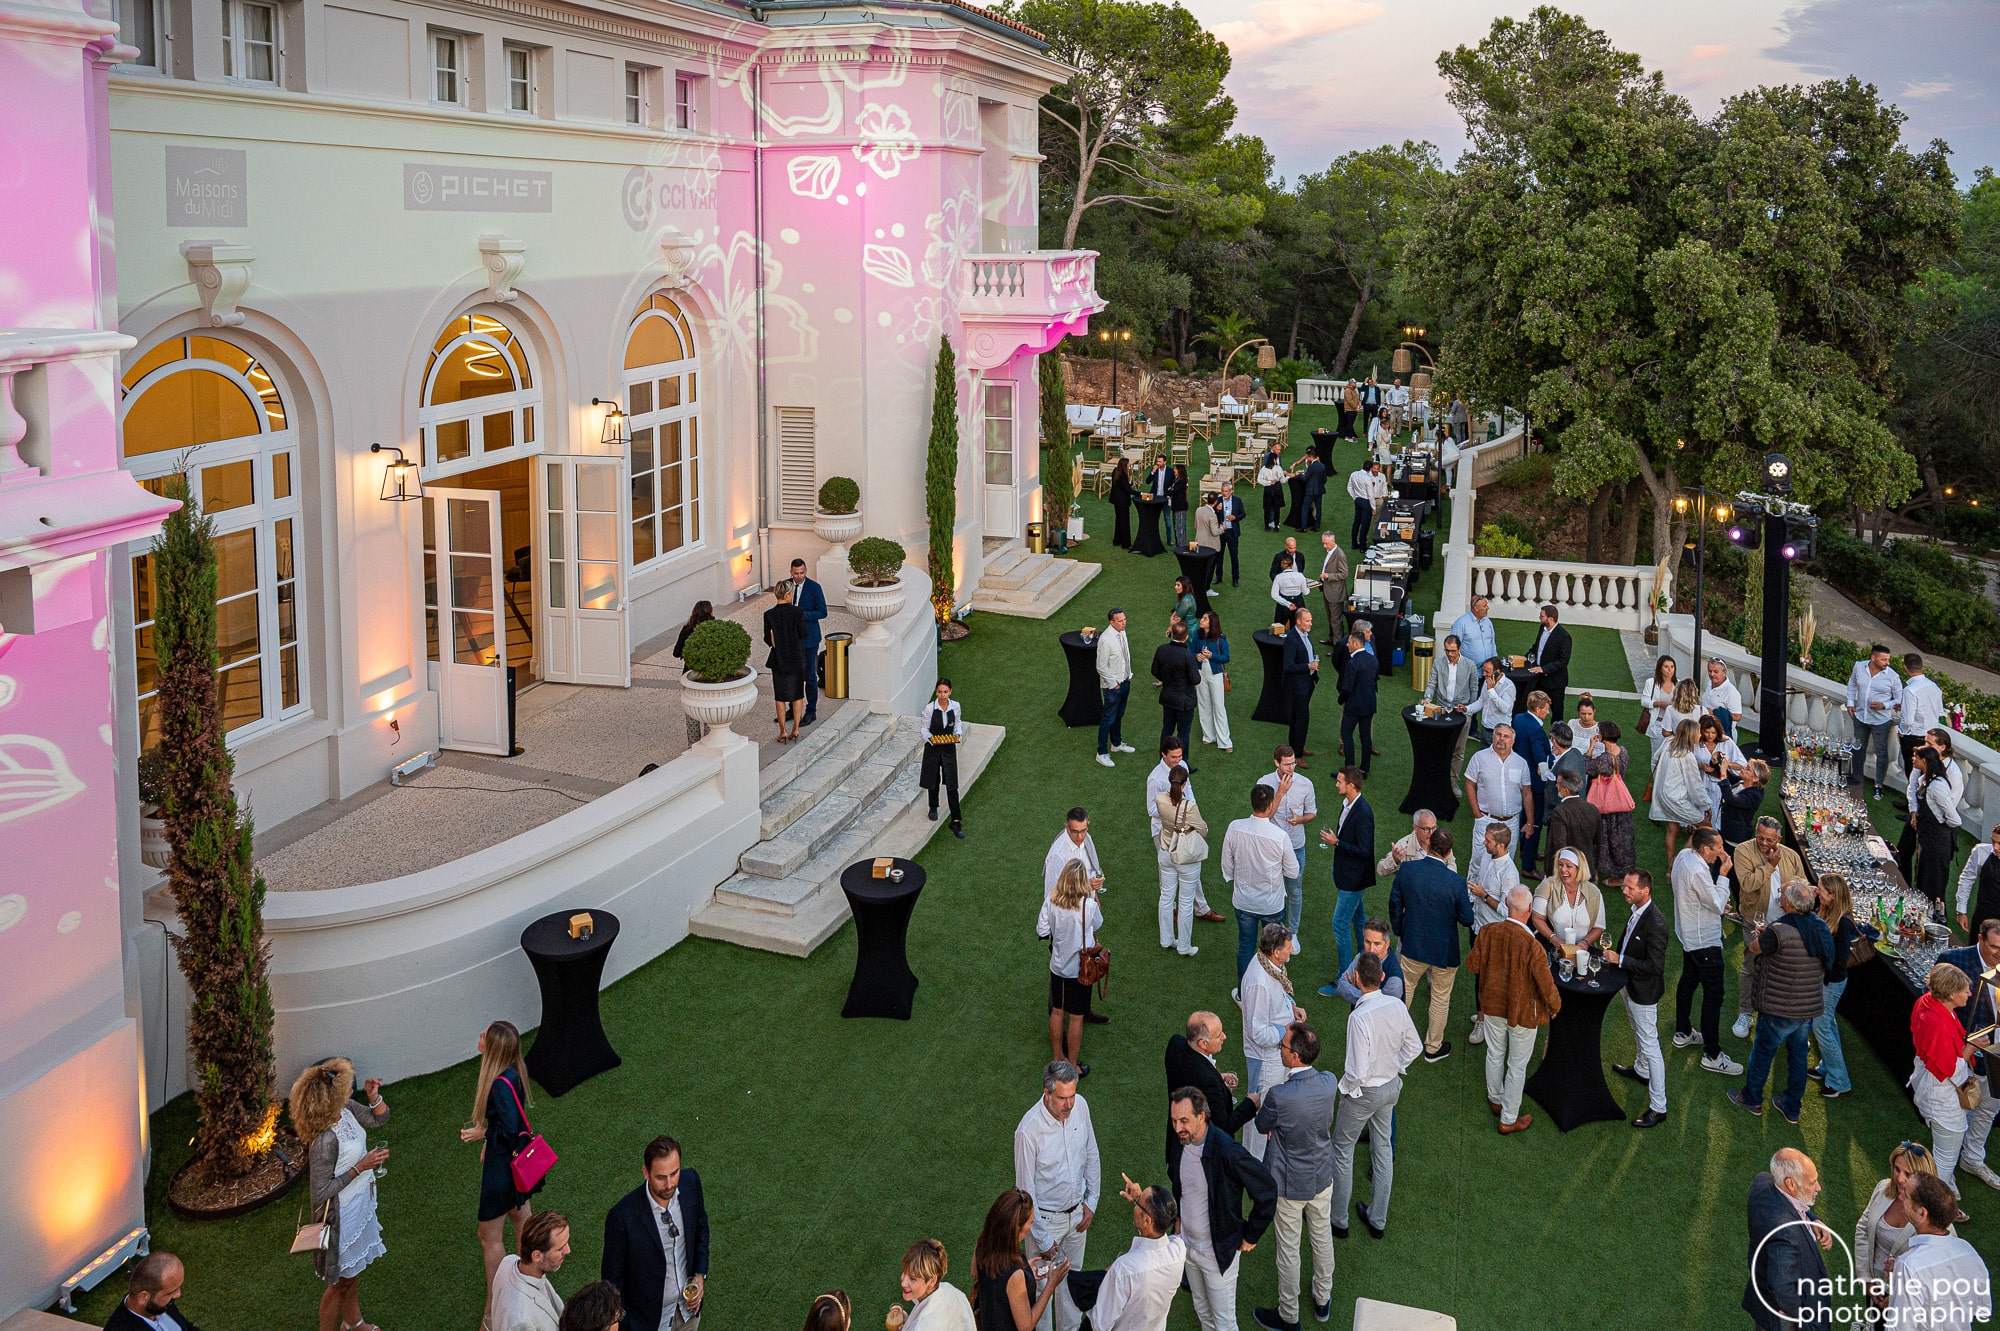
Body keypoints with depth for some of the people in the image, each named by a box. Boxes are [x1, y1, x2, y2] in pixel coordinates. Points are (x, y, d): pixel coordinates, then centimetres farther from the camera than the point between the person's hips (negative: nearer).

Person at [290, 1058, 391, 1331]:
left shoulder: (347, 1109, -12)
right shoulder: (324, 1140, -35)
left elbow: (379, 1118, 6)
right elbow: (320, 1193, -27)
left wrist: (373, 1095, -14)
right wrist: (361, 1167, -26)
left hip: (360, 1203, 9)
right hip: (340, 1215, -9)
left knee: (354, 1268, 29)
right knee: (341, 1279, 12)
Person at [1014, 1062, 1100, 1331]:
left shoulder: (1080, 1106, -14)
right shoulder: (1028, 1130, -31)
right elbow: (1026, 1189, -21)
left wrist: (1091, 1202, 3)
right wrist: (1042, 1239, -14)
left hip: (1077, 1212, 5)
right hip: (1046, 1218, -5)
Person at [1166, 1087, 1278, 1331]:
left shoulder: (1227, 1153, -32)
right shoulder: (1179, 1143, -10)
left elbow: (1267, 1190, -22)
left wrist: (1250, 1236, -13)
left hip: (1218, 1251, -6)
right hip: (1187, 1243, 6)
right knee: (1202, 1311, 24)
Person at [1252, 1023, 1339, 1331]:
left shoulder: (1279, 1096, -35)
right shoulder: (1330, 1083, -19)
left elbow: (1262, 1126, -14)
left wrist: (1260, 1103, 4)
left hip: (1290, 1183, -5)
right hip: (1322, 1176, 5)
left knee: (1288, 1249, 15)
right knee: (1322, 1237, 26)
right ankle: (1323, 1299, 48)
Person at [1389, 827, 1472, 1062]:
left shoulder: (1406, 870, -16)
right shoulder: (1456, 882, -24)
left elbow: (1395, 906, -4)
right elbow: (1467, 919, -13)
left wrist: (1400, 932, 13)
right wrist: (1469, 902, 9)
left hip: (1413, 945, 2)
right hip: (1444, 950, -2)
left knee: (1404, 991, 23)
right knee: (1440, 998, 18)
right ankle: (1433, 1048, 33)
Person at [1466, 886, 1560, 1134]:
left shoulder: (1487, 932, -19)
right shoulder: (1532, 946, -32)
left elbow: (1472, 965, -5)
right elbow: (1546, 984, -22)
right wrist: (1555, 1006, -2)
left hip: (1493, 1005, 4)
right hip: (1522, 1011, -4)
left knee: (1495, 1055, 26)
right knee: (1517, 1066, 14)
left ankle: (1496, 1100, 48)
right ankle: (1508, 1120, 27)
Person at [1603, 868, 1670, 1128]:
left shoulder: (1655, 924, -32)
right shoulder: (1635, 910, -4)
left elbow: (1655, 967, -30)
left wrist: (1620, 960, -27)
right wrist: (1615, 954, 4)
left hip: (1644, 991, -9)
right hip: (1629, 984, 9)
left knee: (1650, 1046, -1)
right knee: (1638, 1032, 32)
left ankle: (1658, 1108, 7)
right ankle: (1640, 1070, 56)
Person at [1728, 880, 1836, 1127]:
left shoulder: (1779, 931, -28)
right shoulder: (1820, 928, -5)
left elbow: (1754, 947, -10)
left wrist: (1755, 935, 14)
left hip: (1779, 1009, -6)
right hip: (1810, 1008, 6)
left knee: (1763, 1053, 16)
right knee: (1798, 1055, 20)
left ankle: (1752, 1099, 34)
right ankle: (1792, 1108, 33)